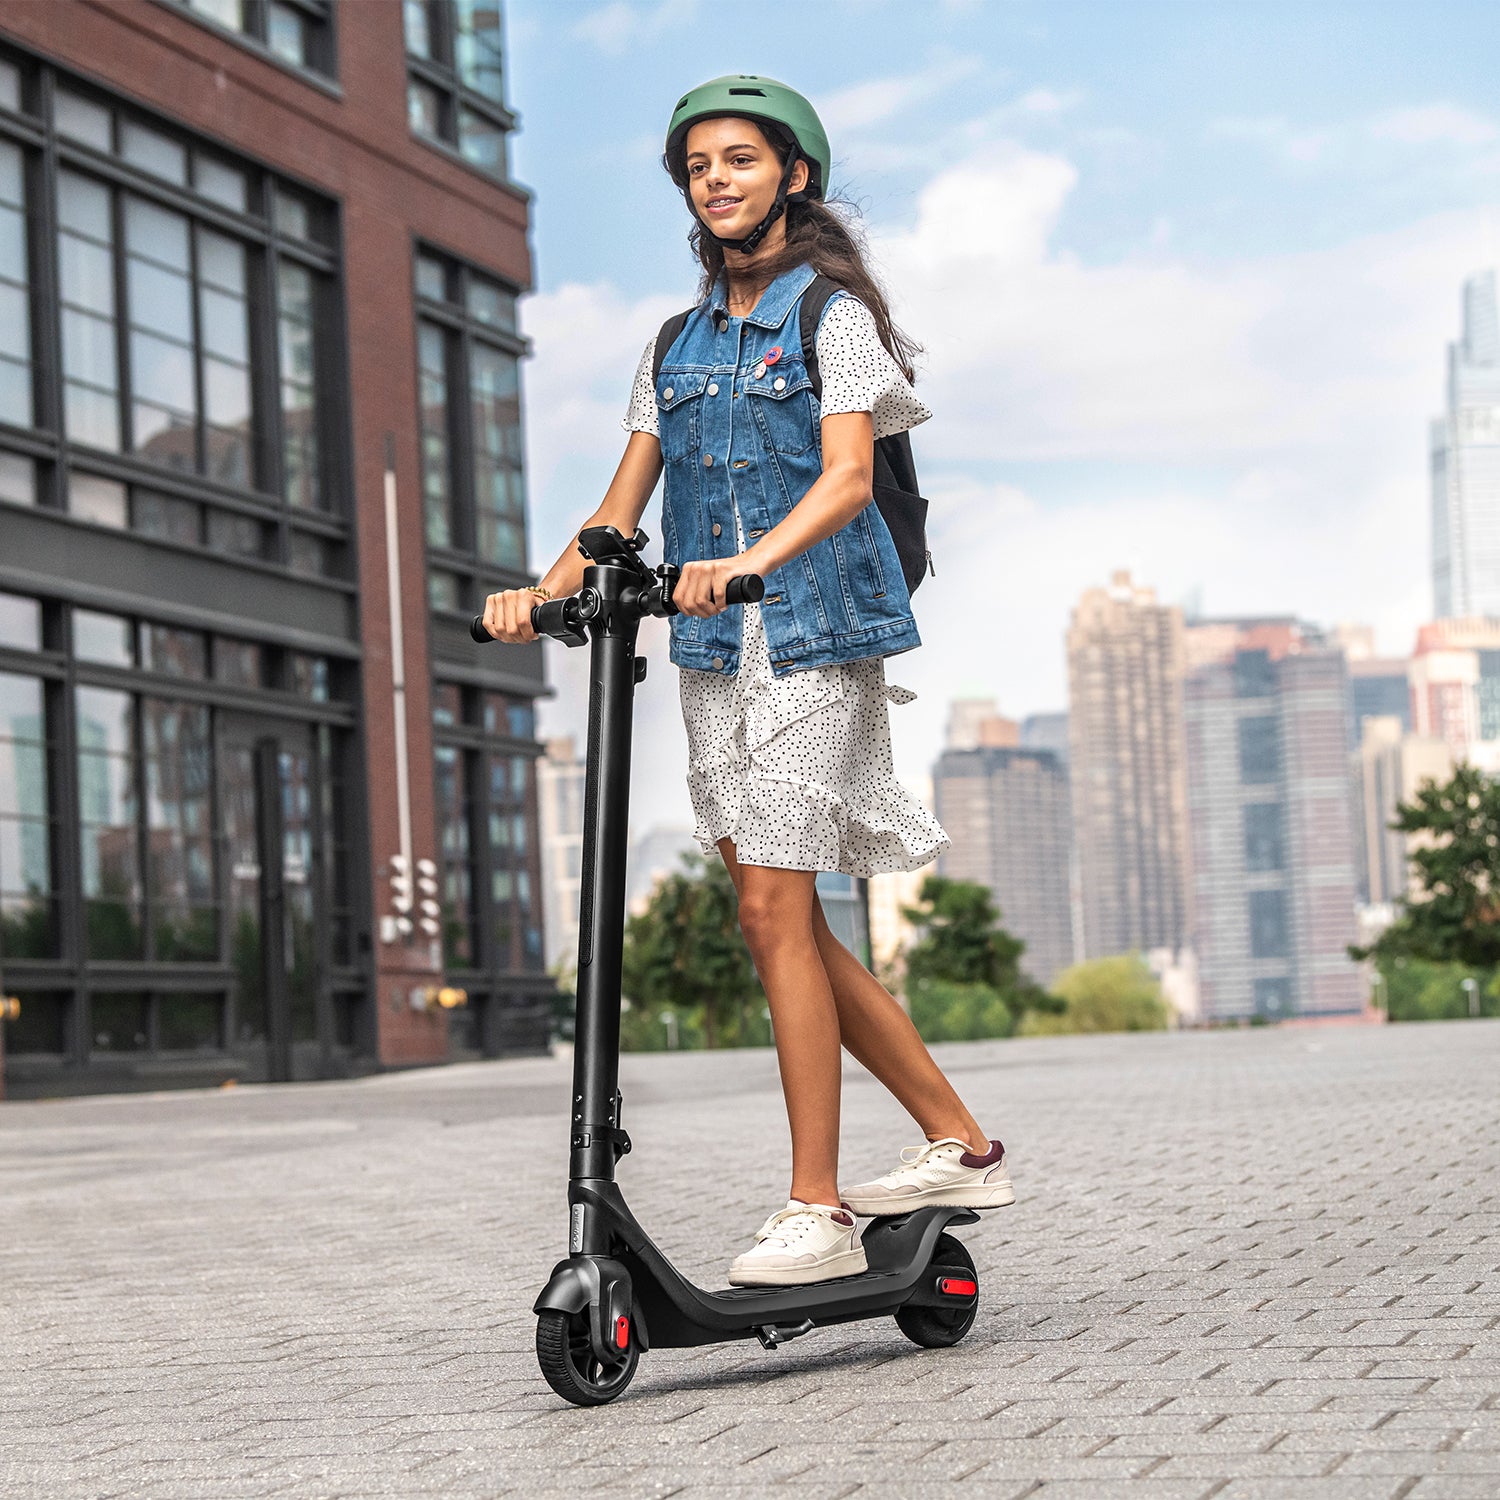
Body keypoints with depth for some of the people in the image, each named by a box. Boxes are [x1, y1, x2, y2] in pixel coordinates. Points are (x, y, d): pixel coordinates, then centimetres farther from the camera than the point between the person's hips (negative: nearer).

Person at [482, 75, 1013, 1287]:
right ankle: (960, 1143, 18)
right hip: (714, 650, 7)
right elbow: (622, 505, 12)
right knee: (782, 921, 7)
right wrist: (546, 590, -6)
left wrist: (752, 560, -32)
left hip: (815, 637, -7)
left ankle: (817, 1211, -6)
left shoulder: (833, 314, -1)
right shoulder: (677, 344, 16)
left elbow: (847, 476, -15)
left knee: (776, 912, -12)